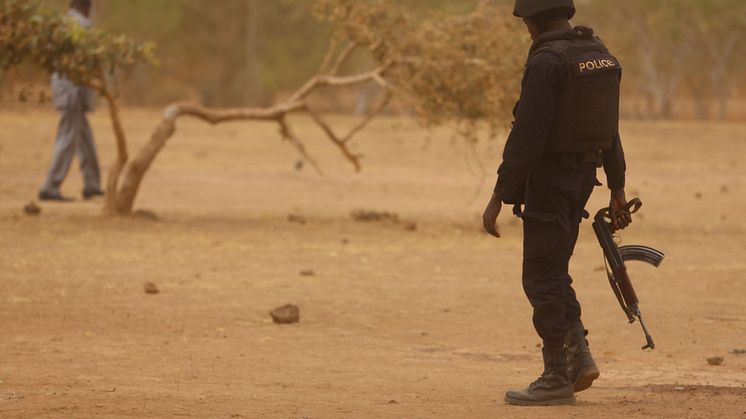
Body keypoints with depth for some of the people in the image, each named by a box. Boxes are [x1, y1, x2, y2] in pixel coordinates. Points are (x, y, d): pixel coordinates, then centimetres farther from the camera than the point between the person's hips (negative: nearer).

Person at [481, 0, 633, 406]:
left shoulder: (546, 61, -18)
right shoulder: (600, 54, 9)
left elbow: (527, 136, -22)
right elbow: (609, 129, 15)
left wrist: (499, 197, -18)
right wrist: (617, 190, 21)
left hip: (549, 179, -9)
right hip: (583, 176, 9)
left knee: (543, 279, -1)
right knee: (551, 272, 18)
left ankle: (558, 377, 2)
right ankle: (578, 357, 10)